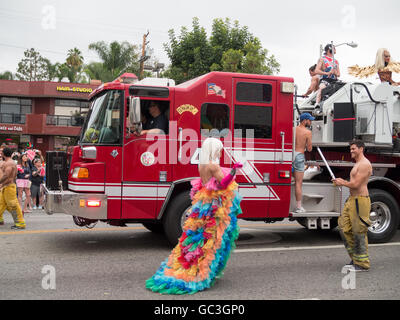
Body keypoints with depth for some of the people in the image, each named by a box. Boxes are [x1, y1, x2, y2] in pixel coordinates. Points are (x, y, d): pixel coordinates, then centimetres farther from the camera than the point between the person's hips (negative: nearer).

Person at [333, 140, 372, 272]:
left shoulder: (365, 164, -14)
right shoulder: (357, 164, 19)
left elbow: (356, 184, -19)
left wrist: (343, 183, -3)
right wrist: (342, 181, 10)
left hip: (360, 200, -10)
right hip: (352, 200, 10)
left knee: (359, 232, -6)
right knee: (344, 228, 8)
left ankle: (363, 264, 2)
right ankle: (355, 259, 16)